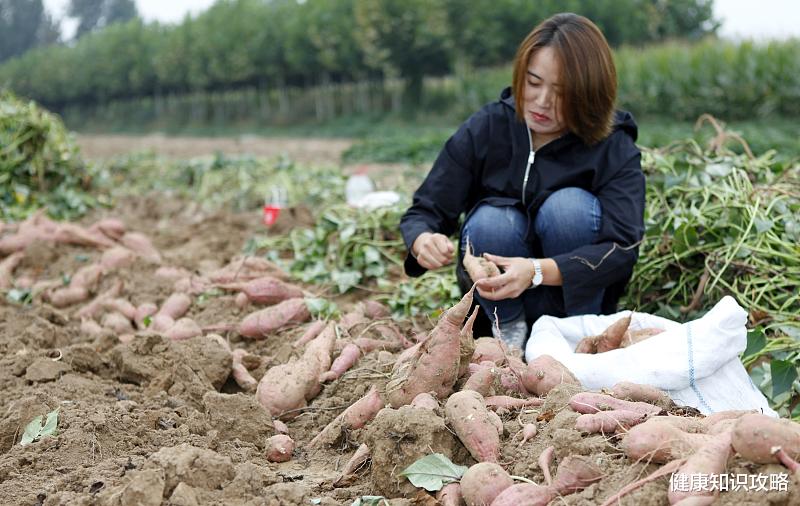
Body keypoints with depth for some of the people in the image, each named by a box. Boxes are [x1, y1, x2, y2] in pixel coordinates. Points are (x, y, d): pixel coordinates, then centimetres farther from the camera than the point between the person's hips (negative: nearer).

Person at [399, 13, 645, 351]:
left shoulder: (616, 150, -15)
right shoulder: (485, 129, -10)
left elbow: (622, 249, -25)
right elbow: (423, 212, -9)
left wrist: (538, 271, -42)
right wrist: (422, 241, -35)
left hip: (578, 293, -1)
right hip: (497, 294, 1)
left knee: (569, 205, -28)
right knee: (490, 220, -29)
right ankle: (508, 331, -7)